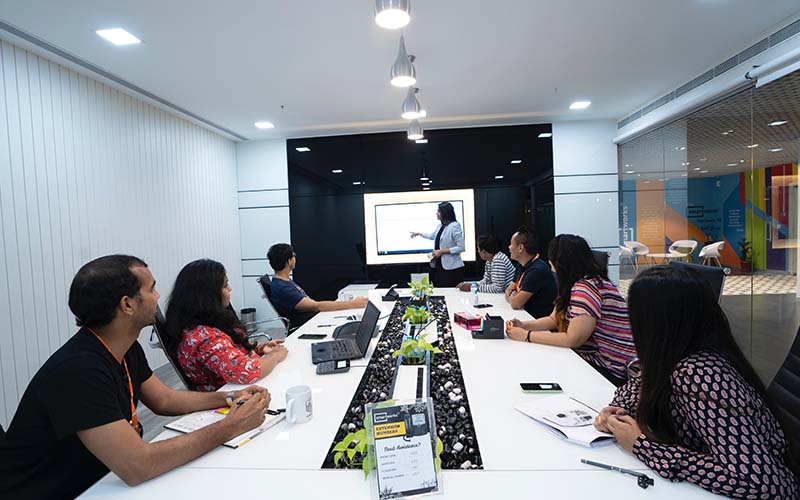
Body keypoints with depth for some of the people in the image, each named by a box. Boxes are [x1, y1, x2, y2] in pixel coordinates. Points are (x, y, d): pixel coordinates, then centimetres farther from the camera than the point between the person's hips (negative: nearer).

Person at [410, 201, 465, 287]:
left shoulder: (454, 226, -15)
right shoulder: (440, 225, 10)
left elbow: (461, 247, -17)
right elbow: (432, 236, 32)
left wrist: (442, 251, -17)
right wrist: (419, 234, 38)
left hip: (452, 268, -8)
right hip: (439, 266, 8)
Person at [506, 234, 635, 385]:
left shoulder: (587, 287, -23)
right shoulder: (576, 285, 8)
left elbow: (572, 339, -26)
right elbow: (553, 319, 14)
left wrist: (526, 336, -18)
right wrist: (524, 325, -3)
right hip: (591, 358, 8)